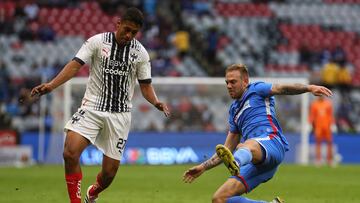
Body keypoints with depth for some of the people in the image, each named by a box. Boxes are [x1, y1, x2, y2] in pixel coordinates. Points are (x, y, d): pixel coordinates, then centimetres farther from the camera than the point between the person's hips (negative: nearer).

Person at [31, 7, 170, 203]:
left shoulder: (140, 53, 2)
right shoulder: (97, 41, -5)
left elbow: (145, 85, 8)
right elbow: (76, 64, -11)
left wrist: (156, 102, -13)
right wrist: (51, 85, -25)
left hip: (120, 115, 2)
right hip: (92, 107, -2)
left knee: (109, 172, 3)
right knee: (70, 153, -23)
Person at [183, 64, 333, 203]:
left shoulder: (256, 89, 16)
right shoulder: (234, 110, 33)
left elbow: (282, 89, -3)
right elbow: (228, 150, 36)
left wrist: (309, 88, -20)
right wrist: (203, 167, 30)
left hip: (271, 141, -7)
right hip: (255, 163, 7)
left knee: (247, 145, -42)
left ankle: (235, 164, -78)